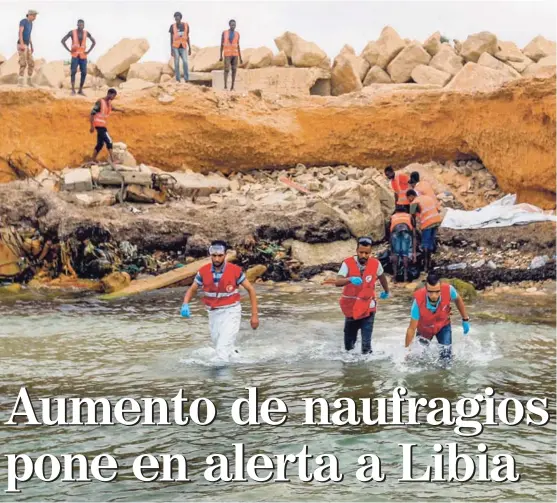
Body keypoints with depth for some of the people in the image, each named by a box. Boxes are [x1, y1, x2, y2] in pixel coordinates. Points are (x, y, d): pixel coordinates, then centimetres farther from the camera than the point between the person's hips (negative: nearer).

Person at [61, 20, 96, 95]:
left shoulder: (86, 33, 4)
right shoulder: (72, 32, -5)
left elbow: (94, 42, 16)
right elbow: (63, 41, -2)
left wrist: (88, 51, 6)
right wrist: (69, 50, -7)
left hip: (83, 56, 3)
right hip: (75, 55, -3)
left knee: (84, 73, -1)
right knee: (73, 71, -13)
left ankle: (80, 90, 8)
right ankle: (73, 90, -12)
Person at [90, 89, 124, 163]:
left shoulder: (109, 102, 9)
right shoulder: (100, 102, -16)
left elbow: (111, 108, 34)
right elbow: (92, 113, -17)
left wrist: (119, 110, 21)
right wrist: (92, 126, -20)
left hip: (103, 125, 9)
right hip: (99, 125, -9)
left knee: (100, 144, 13)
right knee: (109, 141, -14)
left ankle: (93, 160, 22)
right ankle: (112, 160, -14)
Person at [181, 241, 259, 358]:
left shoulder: (235, 271, -13)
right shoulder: (203, 271, -5)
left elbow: (251, 290, -3)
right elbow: (192, 290, 7)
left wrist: (254, 315, -5)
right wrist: (185, 304, -14)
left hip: (231, 311, -4)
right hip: (213, 313, 5)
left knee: (223, 349, -19)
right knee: (219, 347, 17)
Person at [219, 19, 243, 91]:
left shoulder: (237, 34, 5)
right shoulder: (224, 33, -2)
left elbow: (238, 46, 9)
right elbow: (221, 45, 1)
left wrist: (240, 58, 5)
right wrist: (220, 56, -3)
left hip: (235, 54, 2)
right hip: (227, 54, -2)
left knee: (234, 70, 1)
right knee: (227, 70, -13)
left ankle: (232, 86, 6)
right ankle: (225, 85, -7)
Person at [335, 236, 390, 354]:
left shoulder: (375, 264, -11)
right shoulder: (348, 263, -17)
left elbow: (381, 277, 12)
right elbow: (337, 282, -28)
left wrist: (386, 291, 29)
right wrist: (350, 279, -48)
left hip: (367, 307, 0)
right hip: (350, 306, 0)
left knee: (366, 342, -11)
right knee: (349, 338, 16)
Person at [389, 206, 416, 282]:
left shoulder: (393, 217, 40)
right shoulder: (409, 217, 39)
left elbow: (391, 237, 40)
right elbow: (414, 236, 33)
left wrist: (391, 253, 46)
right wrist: (414, 252, 34)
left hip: (395, 231, 0)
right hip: (406, 232, 0)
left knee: (395, 254, 19)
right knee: (405, 254, 12)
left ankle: (395, 275, 17)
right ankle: (405, 277, 7)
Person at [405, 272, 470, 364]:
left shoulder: (448, 290, -36)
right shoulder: (418, 301, -39)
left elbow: (458, 300, -8)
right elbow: (412, 329, -28)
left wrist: (465, 319, -2)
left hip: (443, 325, 1)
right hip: (424, 329, -1)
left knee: (446, 358, -6)